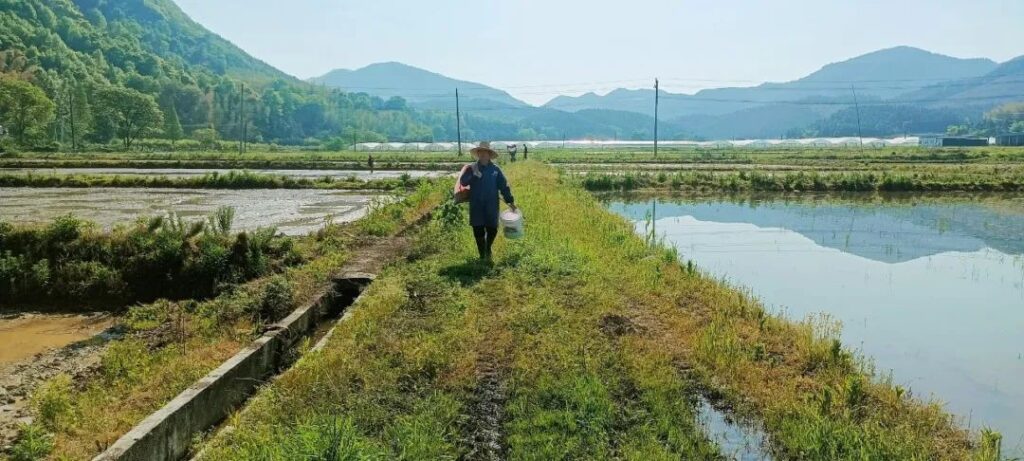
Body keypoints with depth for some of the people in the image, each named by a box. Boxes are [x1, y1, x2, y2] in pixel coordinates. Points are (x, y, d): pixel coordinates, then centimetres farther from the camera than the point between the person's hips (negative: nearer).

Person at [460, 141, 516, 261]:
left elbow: (504, 185, 3)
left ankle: (488, 249, 30)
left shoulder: (495, 169, 3)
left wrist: (510, 201, 0)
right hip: (476, 206, 0)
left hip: (491, 206, 0)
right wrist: (473, 174, -24)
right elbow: (463, 182, -9)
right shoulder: (472, 168, 2)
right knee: (478, 231, 2)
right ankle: (482, 254, 18)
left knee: (492, 229, 0)